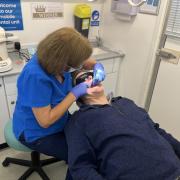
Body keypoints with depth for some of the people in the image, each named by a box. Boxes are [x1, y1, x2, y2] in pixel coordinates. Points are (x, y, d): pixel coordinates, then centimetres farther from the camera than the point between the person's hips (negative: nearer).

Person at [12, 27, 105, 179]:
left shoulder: (53, 58, -15)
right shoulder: (36, 77, -36)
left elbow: (86, 60, 2)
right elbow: (45, 121, -31)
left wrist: (98, 67, -19)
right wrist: (74, 94, -30)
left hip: (58, 119, 7)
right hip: (37, 133, -7)